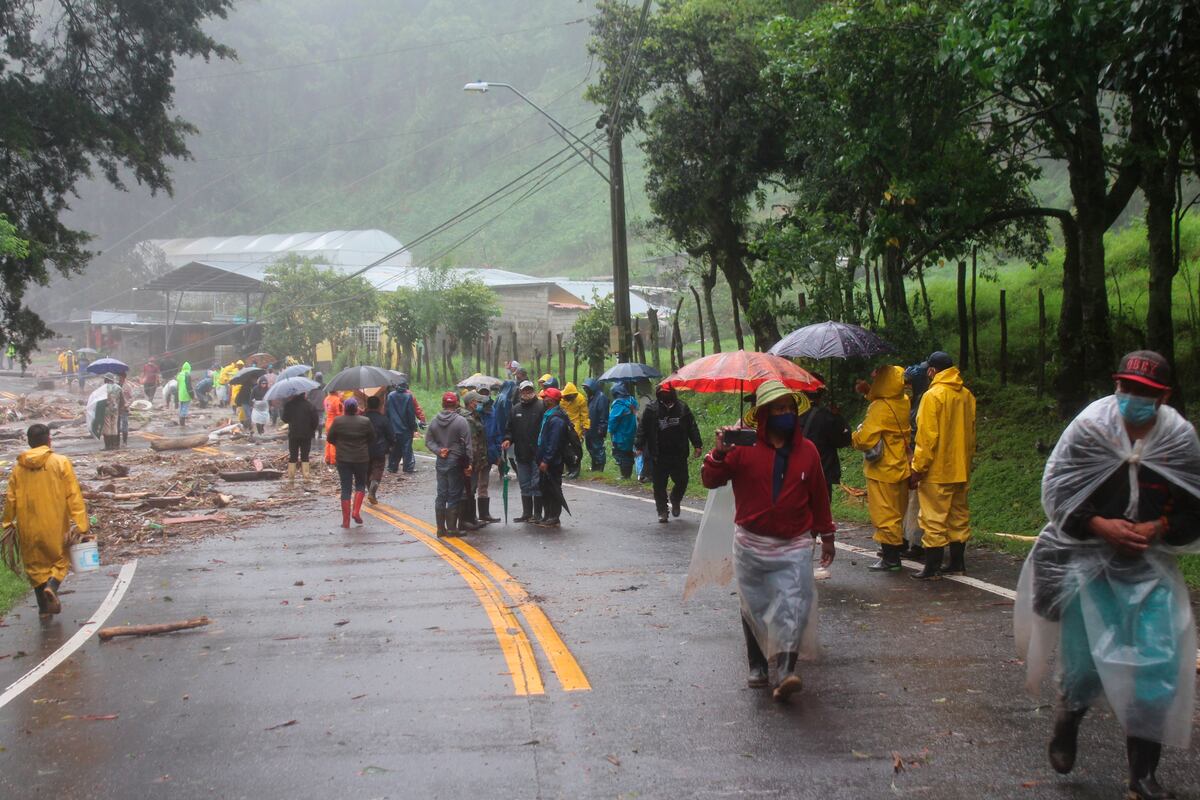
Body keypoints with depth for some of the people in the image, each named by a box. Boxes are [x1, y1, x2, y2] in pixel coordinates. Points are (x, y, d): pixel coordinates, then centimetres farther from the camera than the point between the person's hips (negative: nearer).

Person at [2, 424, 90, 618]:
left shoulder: (19, 467, 1)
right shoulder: (60, 463, -8)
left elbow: (11, 499, 6)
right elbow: (74, 496, -12)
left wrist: (7, 522, 20)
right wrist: (82, 526, -11)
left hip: (28, 528, 2)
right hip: (55, 526, -2)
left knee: (35, 565, 15)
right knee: (59, 559, 14)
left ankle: (44, 607, 14)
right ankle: (52, 586, -14)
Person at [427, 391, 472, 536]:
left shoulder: (435, 421, 4)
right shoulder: (460, 421, -12)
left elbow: (428, 440, 5)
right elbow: (467, 444, -13)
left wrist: (438, 451, -5)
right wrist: (469, 463, -9)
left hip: (441, 462, 5)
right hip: (456, 463, -5)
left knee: (441, 495, 10)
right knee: (454, 496, 2)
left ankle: (441, 528, 14)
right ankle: (451, 528, 4)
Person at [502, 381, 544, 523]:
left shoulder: (541, 407, -6)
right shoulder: (515, 409, 12)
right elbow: (510, 429, 18)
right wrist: (508, 439, -3)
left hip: (537, 453, -6)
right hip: (521, 453, 6)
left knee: (537, 485, -1)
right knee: (525, 486, 12)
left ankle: (537, 514, 7)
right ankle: (526, 513, 19)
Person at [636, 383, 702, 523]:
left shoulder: (682, 408, 0)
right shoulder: (651, 410, -5)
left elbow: (692, 427, 6)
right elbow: (642, 428, -2)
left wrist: (697, 445, 2)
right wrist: (639, 446, -9)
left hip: (679, 455, 1)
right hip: (658, 456, -1)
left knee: (682, 481, 6)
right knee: (659, 485, 3)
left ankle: (675, 501, 34)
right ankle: (662, 511, 15)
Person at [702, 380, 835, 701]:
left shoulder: (807, 451, 3)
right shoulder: (743, 447, -6)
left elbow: (818, 496, 12)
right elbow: (710, 481, -7)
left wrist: (826, 535, 17)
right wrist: (719, 453, -25)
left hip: (793, 547, 1)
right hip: (751, 545, 0)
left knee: (792, 607, -14)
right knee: (754, 607, 10)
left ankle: (785, 672, -19)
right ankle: (757, 665, 25)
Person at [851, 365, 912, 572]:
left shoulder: (880, 408, -22)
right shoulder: (903, 402, 2)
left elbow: (865, 439, -24)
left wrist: (852, 437, -3)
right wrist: (868, 391, 12)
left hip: (882, 470, -8)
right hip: (901, 467, 8)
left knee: (884, 514, -1)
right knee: (897, 513, 18)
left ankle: (890, 558, 2)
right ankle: (897, 546, 26)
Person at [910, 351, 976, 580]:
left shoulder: (933, 395, -14)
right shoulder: (967, 395, 8)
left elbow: (927, 437, -17)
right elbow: (971, 434, 15)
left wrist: (917, 469, -12)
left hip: (937, 471, -7)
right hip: (961, 470, 7)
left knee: (934, 519, -3)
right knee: (959, 516, 14)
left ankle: (932, 568, -1)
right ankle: (957, 563, 20)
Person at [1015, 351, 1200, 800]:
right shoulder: (1089, 428, -9)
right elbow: (1056, 491, -7)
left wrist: (1158, 528, -15)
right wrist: (1102, 525, -19)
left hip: (1148, 565, 2)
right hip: (1088, 557, -2)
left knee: (1157, 663, -3)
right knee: (1084, 656, 4)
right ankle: (1067, 721, 40)